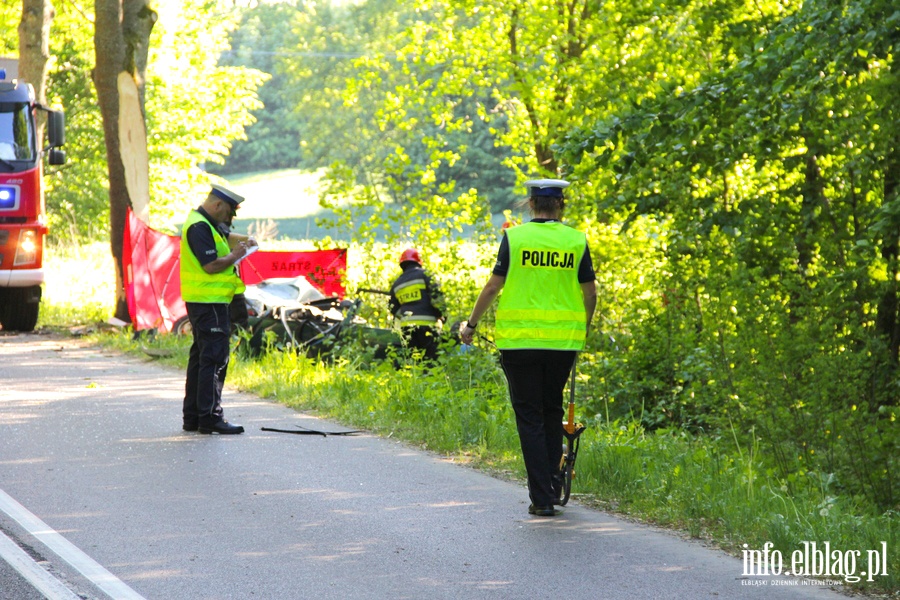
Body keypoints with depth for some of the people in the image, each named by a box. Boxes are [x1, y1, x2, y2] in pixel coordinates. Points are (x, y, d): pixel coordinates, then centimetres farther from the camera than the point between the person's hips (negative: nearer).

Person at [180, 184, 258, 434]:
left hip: (205, 301, 11)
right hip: (208, 301, -11)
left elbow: (225, 236, 36)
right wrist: (235, 256, -10)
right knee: (214, 359, -11)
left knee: (201, 357, 15)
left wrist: (242, 240, 17)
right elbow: (211, 265, -24)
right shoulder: (199, 227, -17)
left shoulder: (205, 223, 17)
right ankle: (210, 417, -13)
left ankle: (192, 417, 20)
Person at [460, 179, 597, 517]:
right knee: (552, 411, 20)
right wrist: (584, 329, 23)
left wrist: (470, 325, 10)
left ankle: (542, 497, -2)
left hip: (519, 340, -2)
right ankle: (553, 484, 22)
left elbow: (493, 286, -3)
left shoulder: (515, 237, -3)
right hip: (564, 340, 2)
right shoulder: (576, 241, 2)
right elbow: (590, 293, 6)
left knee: (530, 416, 3)